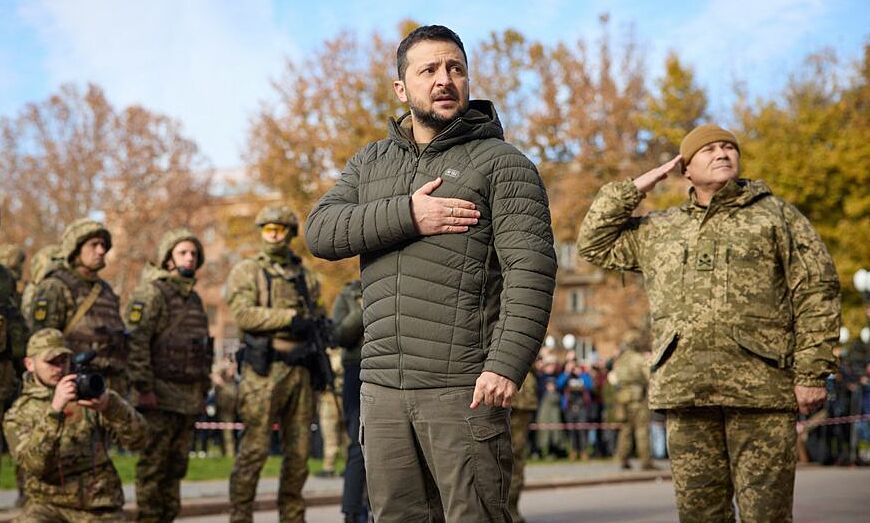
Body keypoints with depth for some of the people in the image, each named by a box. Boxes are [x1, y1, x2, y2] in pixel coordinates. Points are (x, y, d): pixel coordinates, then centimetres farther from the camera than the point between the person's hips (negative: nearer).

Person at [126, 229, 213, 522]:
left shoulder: (193, 298, 19)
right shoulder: (151, 292, -8)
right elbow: (135, 342, -17)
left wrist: (203, 388, 20)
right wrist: (143, 387, -21)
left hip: (189, 397, 8)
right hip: (160, 397, -8)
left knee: (176, 465, 12)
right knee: (153, 466, -4)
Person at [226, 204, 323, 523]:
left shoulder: (305, 276, 18)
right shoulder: (246, 272, 3)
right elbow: (244, 314, -12)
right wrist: (290, 317, -17)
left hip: (300, 369, 5)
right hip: (264, 369, -5)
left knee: (299, 451, 7)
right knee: (255, 448, -7)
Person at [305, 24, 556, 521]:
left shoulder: (502, 163, -1)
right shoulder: (371, 163, 16)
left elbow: (531, 271, -11)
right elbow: (320, 231, 1)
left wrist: (507, 364, -23)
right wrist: (406, 216, -13)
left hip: (463, 388, -5)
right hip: (383, 386, 5)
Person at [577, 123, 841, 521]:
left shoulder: (776, 216, 9)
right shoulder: (658, 230, 19)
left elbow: (816, 294, 2)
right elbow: (594, 243, 22)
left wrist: (811, 372, -7)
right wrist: (634, 189, 14)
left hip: (760, 385, -3)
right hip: (685, 389, 4)